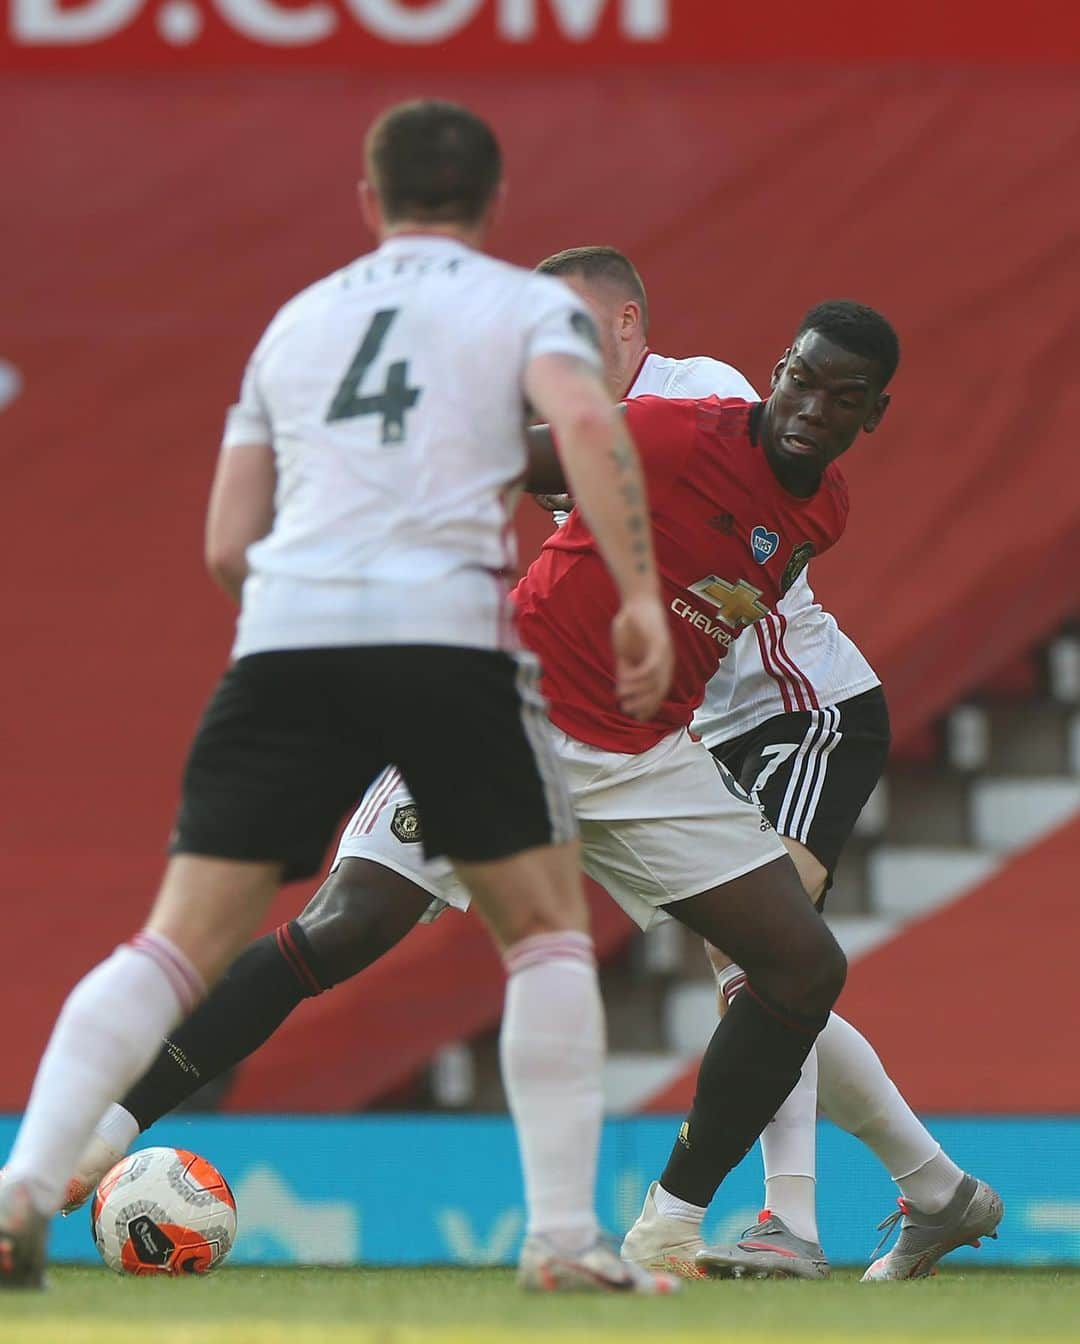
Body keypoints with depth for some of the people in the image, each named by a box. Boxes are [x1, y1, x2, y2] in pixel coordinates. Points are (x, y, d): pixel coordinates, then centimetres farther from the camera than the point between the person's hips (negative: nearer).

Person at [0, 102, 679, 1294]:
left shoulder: (295, 320, 25)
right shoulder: (527, 305, 14)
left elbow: (226, 547, 21)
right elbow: (586, 424, -9)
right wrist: (639, 596, -12)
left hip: (284, 628, 3)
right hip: (448, 628, -3)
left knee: (179, 941, 2)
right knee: (545, 924, 12)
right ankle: (563, 1235, 6)